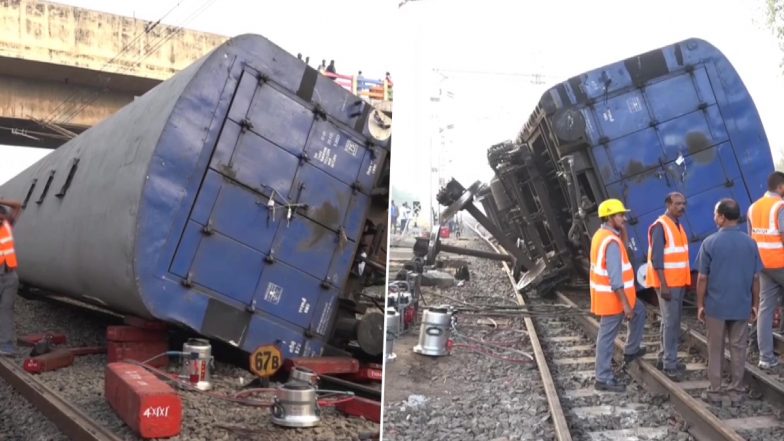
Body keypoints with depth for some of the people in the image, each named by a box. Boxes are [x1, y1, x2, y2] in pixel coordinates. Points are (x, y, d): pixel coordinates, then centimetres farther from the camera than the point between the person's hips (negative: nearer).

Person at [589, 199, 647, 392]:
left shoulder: (601, 235, 7)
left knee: (639, 311, 27)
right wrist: (625, 304, -24)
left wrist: (622, 231, 9)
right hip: (612, 296, -10)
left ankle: (631, 350, 35)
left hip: (607, 294, 10)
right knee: (607, 337, -1)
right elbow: (615, 277, -26)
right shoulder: (611, 241, -24)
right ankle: (603, 379, 8)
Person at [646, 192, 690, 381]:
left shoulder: (678, 226, 13)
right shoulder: (660, 226, -15)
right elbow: (656, 258, -20)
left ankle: (667, 358, 22)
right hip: (667, 283, -9)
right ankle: (670, 364, -4)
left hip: (678, 282, 9)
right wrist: (663, 285, -24)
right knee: (670, 322, -8)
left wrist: (685, 281, 18)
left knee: (674, 321, 13)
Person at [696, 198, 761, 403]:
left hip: (716, 306, -2)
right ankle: (736, 391, 16)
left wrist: (700, 305, 2)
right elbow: (755, 278, 2)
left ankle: (714, 392, 13)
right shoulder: (750, 243, -2)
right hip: (742, 306, 2)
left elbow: (702, 278, -8)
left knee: (715, 350, 8)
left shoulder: (710, 242, -10)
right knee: (738, 349, 10)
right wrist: (755, 305, 12)